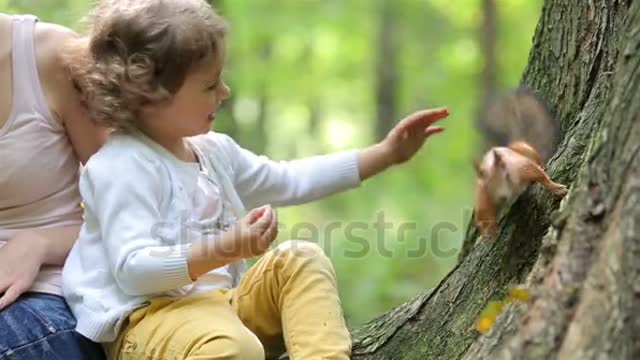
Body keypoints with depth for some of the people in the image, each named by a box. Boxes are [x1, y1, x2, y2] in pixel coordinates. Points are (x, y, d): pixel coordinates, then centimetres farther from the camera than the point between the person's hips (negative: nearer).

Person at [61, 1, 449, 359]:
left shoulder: (213, 150, 14)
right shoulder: (121, 167, -16)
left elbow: (290, 180, 24)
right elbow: (133, 271, -25)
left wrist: (384, 153, 22)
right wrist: (227, 249, -35)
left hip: (220, 302, 9)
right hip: (146, 318, -9)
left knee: (299, 259, -7)